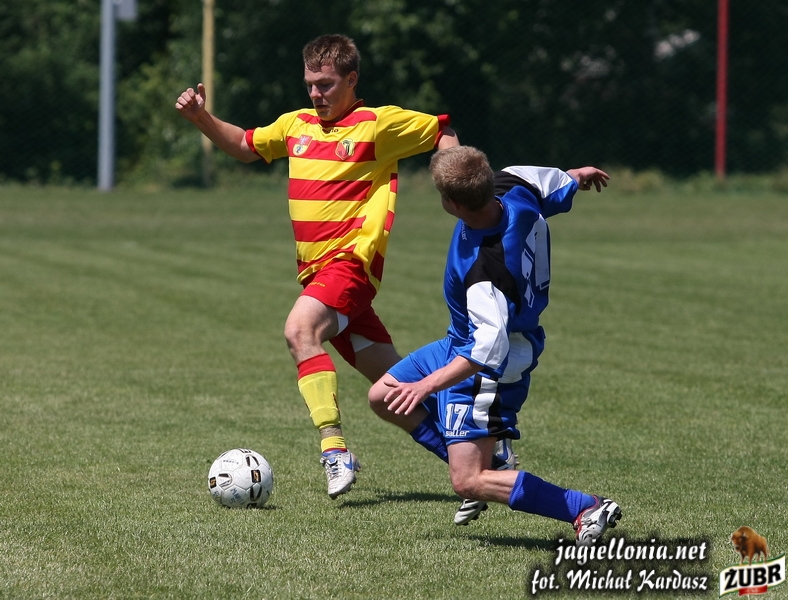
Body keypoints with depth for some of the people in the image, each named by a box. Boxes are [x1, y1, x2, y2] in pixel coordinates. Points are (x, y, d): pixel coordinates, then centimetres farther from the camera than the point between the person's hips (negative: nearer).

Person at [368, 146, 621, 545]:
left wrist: (427, 385, -38)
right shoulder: (514, 188, -18)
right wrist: (577, 176, 28)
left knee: (468, 482, -10)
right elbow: (553, 183, 5)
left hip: (488, 366, -10)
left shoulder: (485, 269, -39)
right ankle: (486, 465, 26)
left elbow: (488, 350, -40)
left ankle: (589, 510, -8)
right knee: (383, 398, 19)